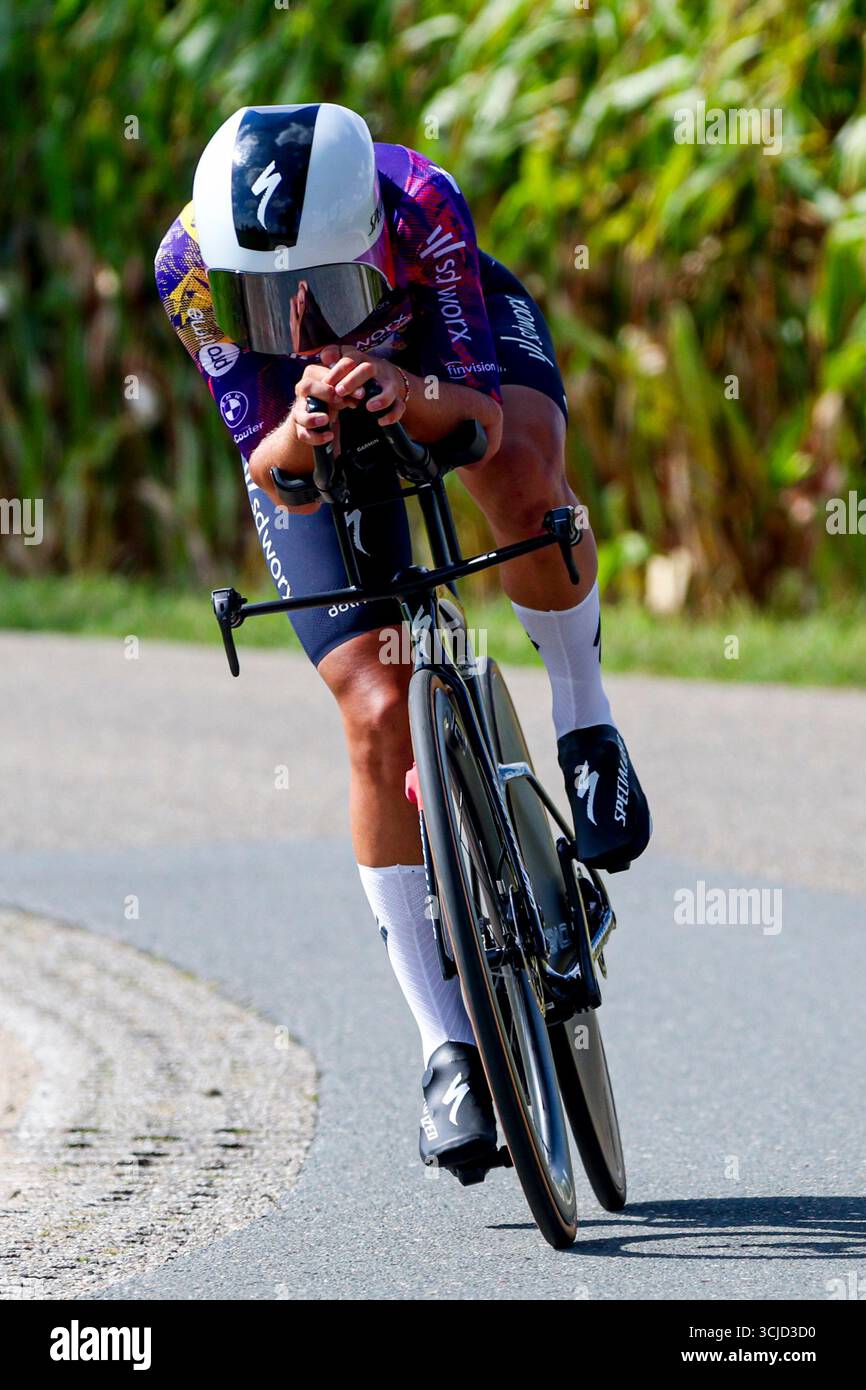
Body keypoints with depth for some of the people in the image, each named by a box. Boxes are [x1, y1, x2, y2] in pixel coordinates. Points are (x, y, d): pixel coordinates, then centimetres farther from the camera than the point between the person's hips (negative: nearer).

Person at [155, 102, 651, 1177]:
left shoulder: (417, 204, -38)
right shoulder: (192, 264, -35)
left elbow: (484, 415, -39)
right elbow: (269, 472, -33)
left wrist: (410, 392, -60)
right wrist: (297, 437, -56)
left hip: (460, 344, -1)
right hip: (308, 431, 1)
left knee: (523, 481, -39)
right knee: (378, 715, -12)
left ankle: (584, 725, -11)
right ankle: (447, 1045, -5)